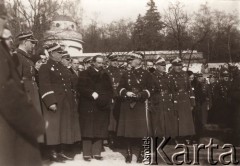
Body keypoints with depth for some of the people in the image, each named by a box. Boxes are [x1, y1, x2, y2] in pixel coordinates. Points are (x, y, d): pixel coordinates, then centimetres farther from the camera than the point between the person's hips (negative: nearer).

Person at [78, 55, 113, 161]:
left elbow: (110, 90, 12)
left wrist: (105, 98, -7)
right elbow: (81, 88, -8)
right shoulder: (85, 74, 3)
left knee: (100, 131, 4)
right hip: (88, 107, -4)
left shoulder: (105, 76, 15)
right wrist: (92, 94, -20)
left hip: (102, 107, 4)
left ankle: (97, 153, 11)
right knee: (88, 130, -3)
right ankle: (86, 154, 3)